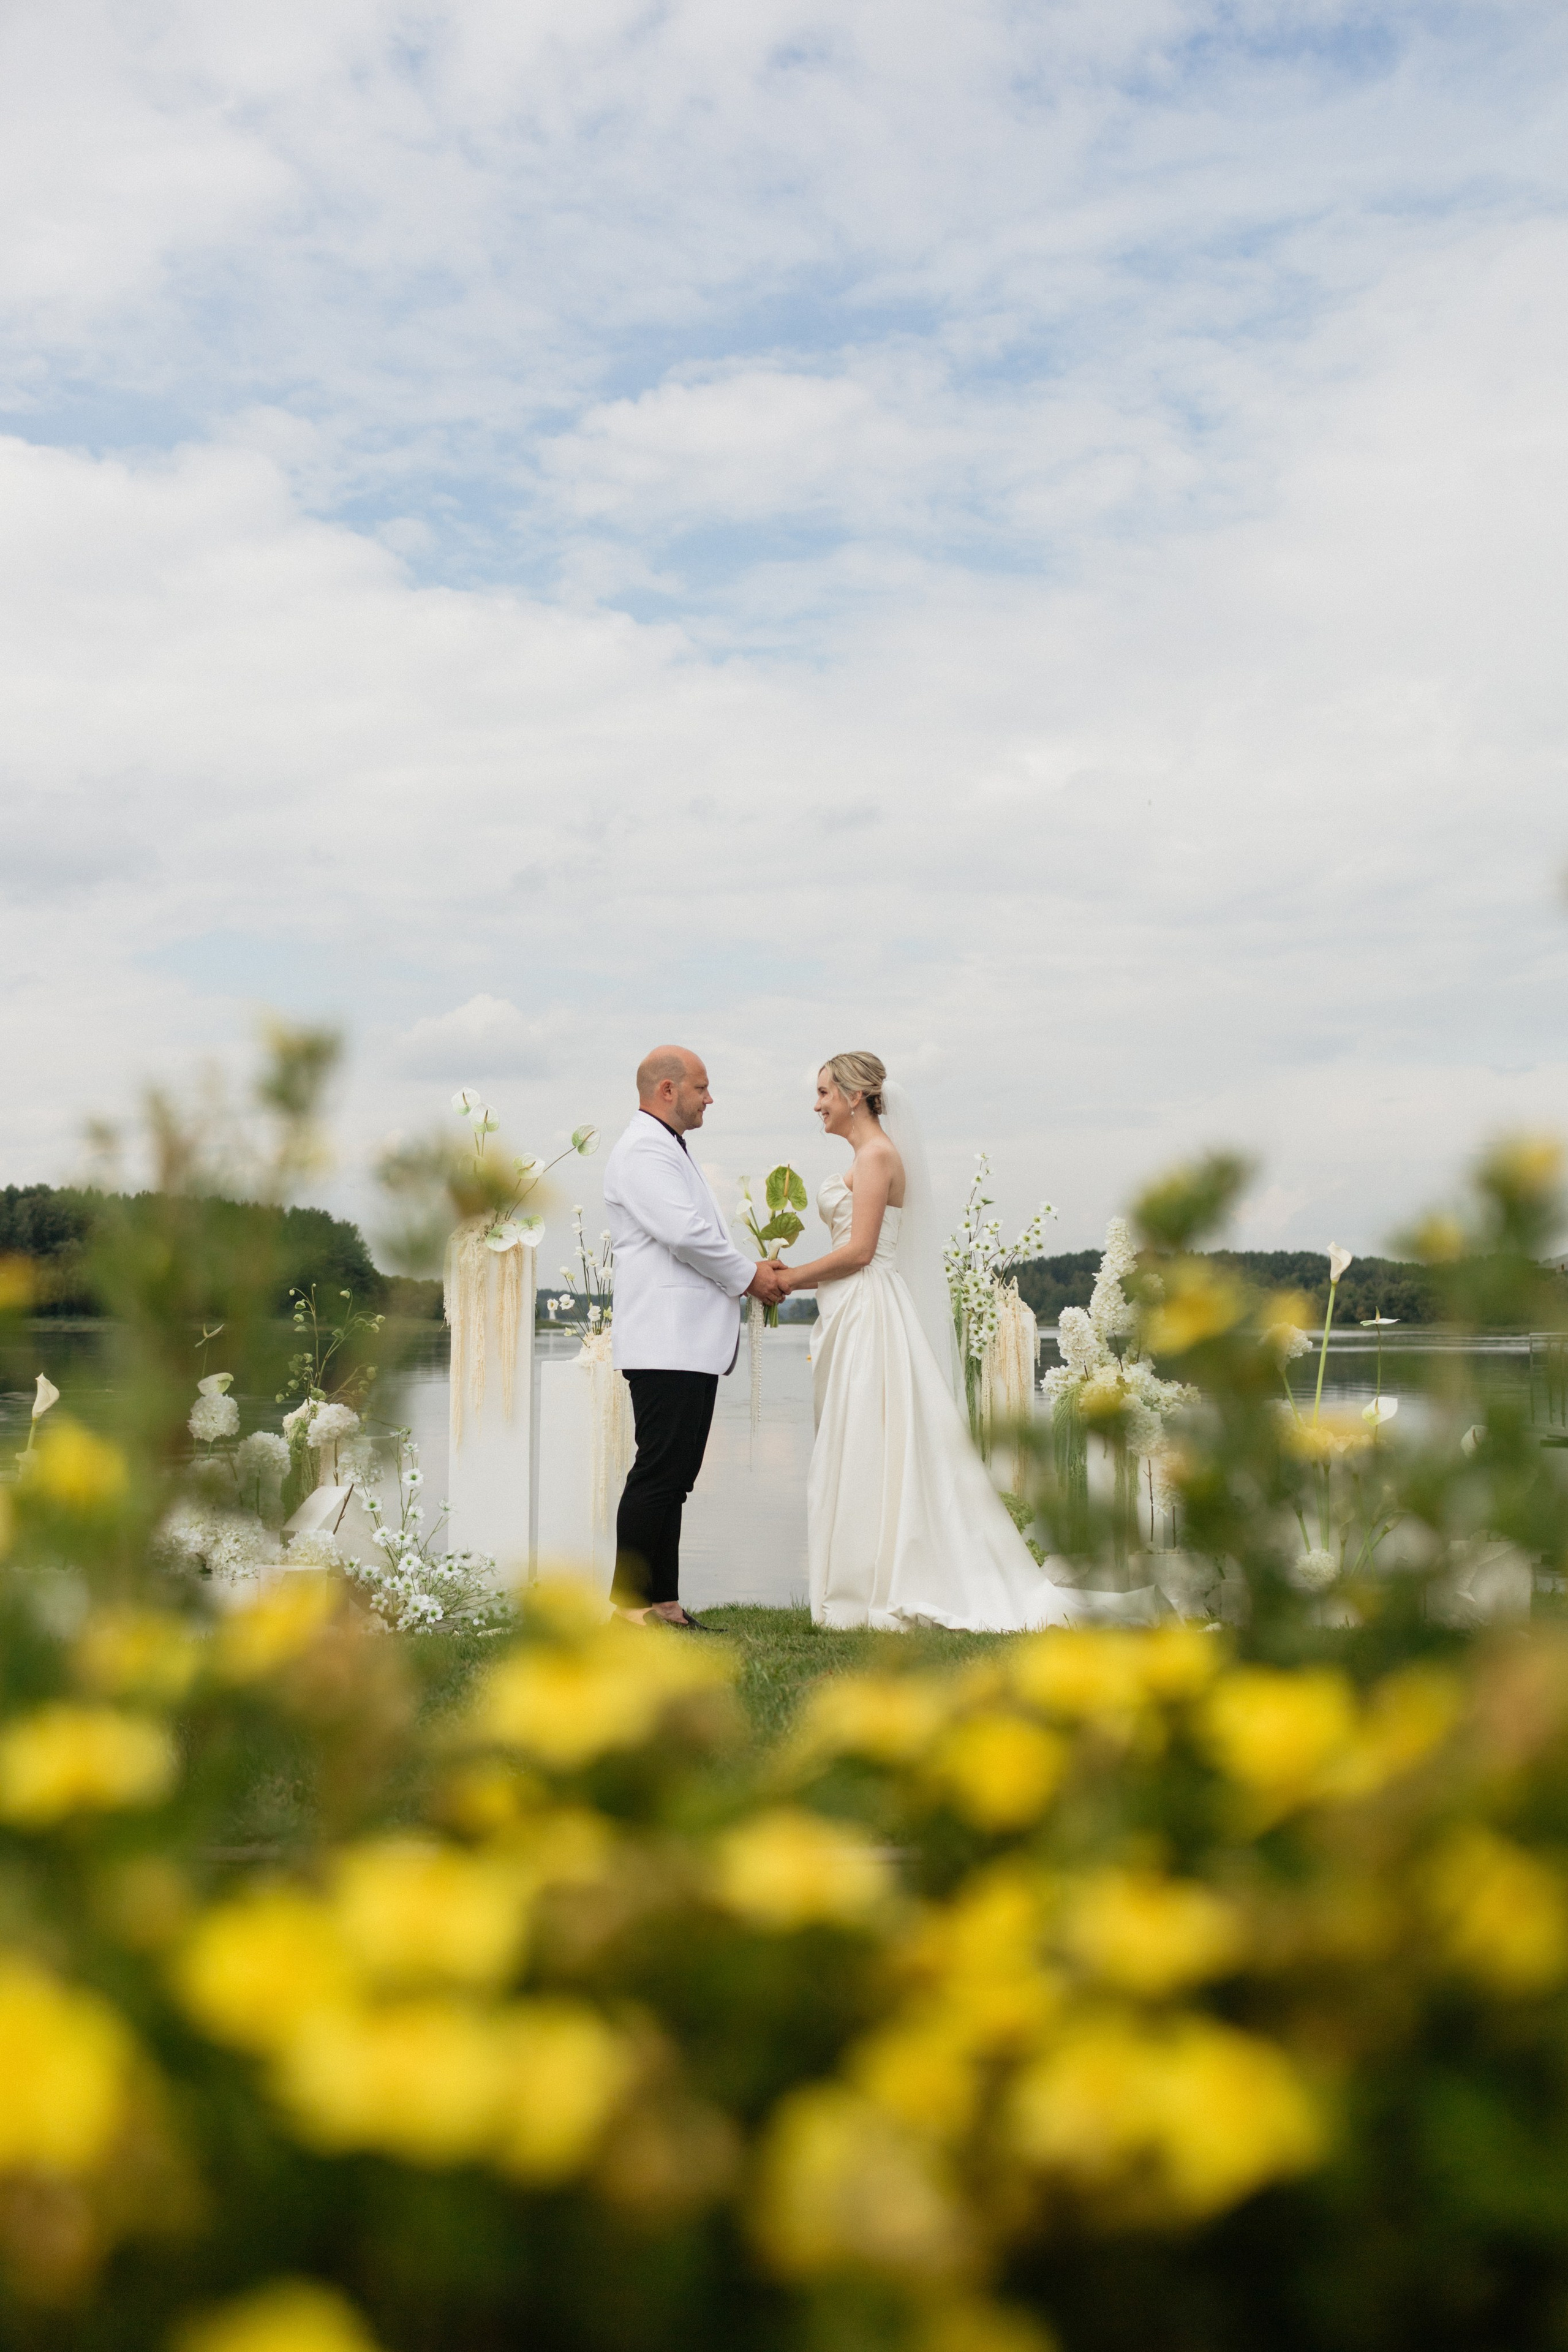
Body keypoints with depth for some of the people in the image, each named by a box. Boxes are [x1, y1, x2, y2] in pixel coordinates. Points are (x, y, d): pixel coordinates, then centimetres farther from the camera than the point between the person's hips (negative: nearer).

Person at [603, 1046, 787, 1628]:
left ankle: (662, 1603, 13)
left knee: (674, 1477, 10)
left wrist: (750, 1272, 12)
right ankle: (628, 1605, -6)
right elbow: (685, 1232, -20)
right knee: (659, 1475, -10)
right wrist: (748, 1276, -8)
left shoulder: (670, 1151, 24)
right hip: (665, 1345, -11)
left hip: (693, 1344, 11)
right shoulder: (642, 1150, -10)